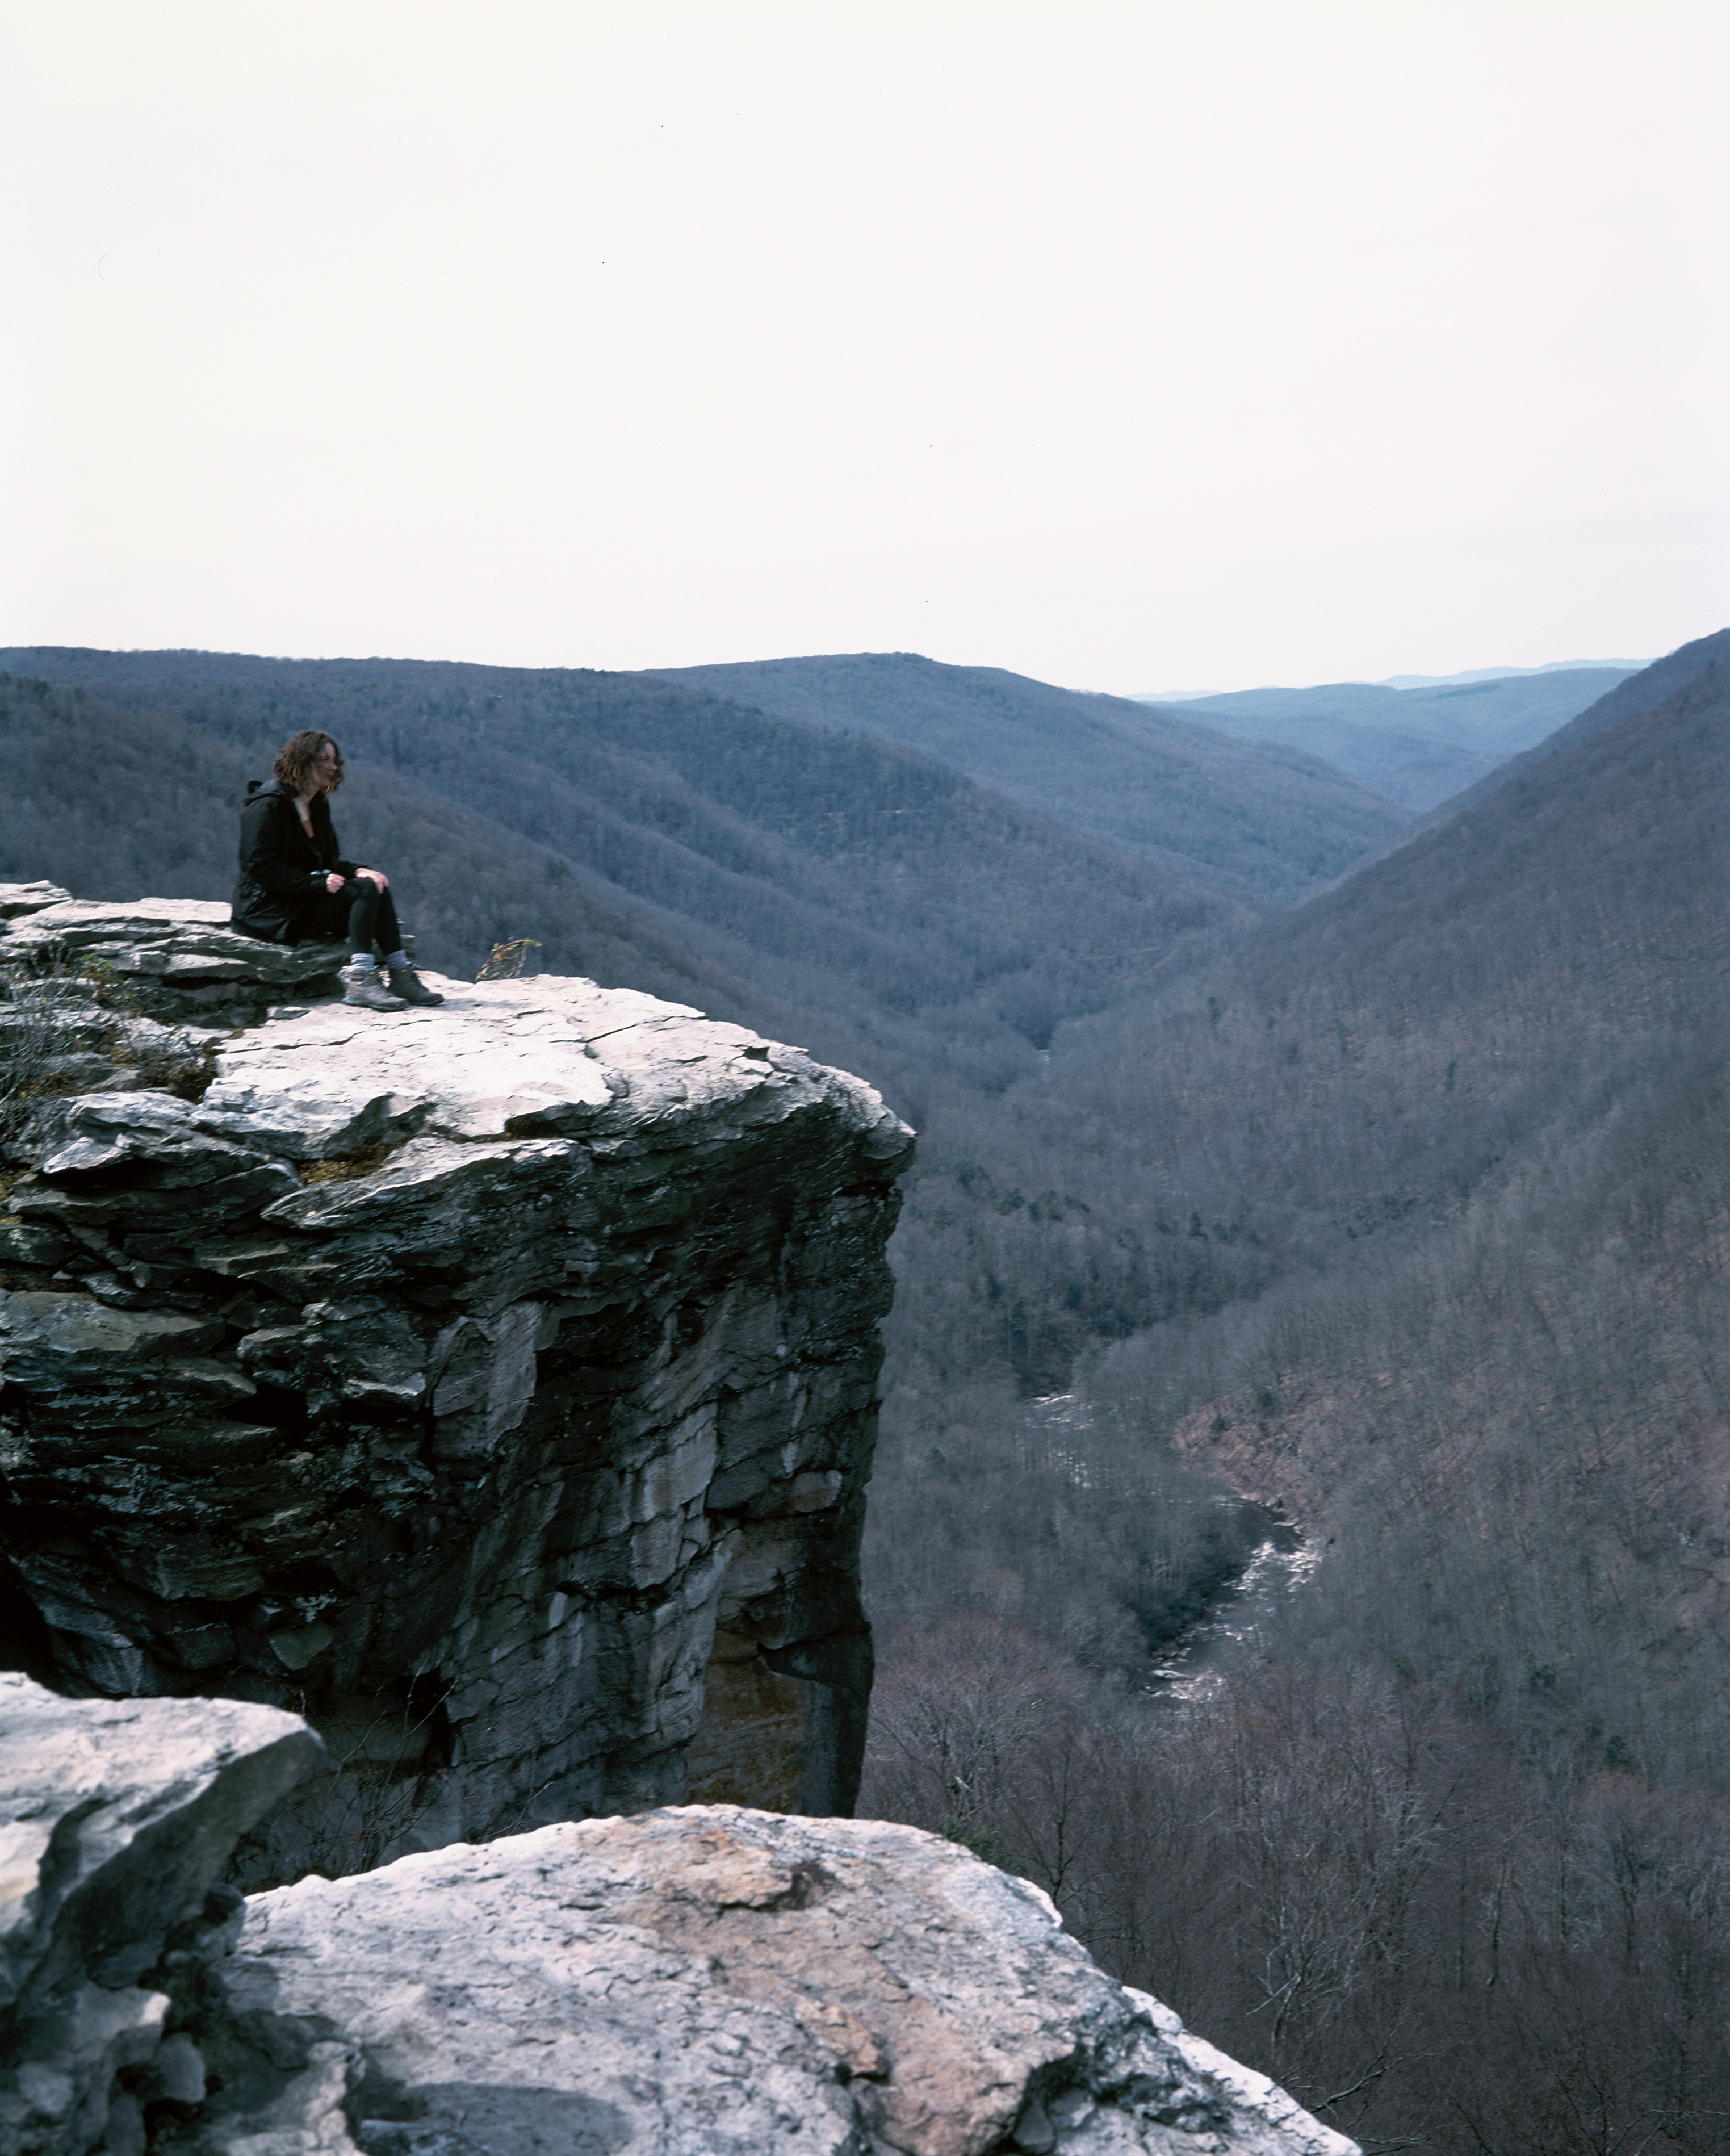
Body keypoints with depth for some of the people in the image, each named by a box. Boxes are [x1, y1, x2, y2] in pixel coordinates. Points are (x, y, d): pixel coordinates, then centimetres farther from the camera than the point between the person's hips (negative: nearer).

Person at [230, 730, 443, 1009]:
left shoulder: (317, 805, 17)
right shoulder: (267, 805, -12)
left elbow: (328, 861, 18)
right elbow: (260, 866, -20)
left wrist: (356, 871, -5)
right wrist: (318, 882, -23)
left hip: (305, 901, 9)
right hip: (271, 911, -9)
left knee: (376, 884, -11)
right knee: (364, 890, -22)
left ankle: (399, 974, -20)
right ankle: (359, 979, -33)